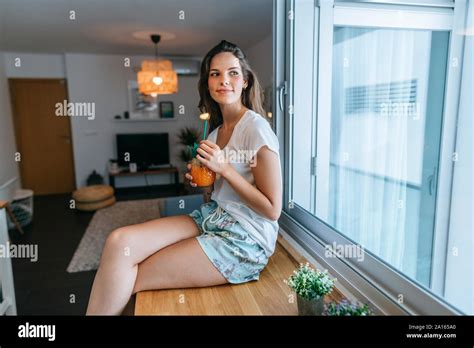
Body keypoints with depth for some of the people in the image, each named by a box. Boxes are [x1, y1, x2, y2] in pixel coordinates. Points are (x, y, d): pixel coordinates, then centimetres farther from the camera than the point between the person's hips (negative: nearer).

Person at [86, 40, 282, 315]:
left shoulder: (256, 128, -14)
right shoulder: (217, 129, 12)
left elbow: (272, 209, -14)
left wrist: (224, 168, -19)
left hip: (245, 239, -7)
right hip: (212, 217, 7)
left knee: (127, 280, -12)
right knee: (119, 241, -14)